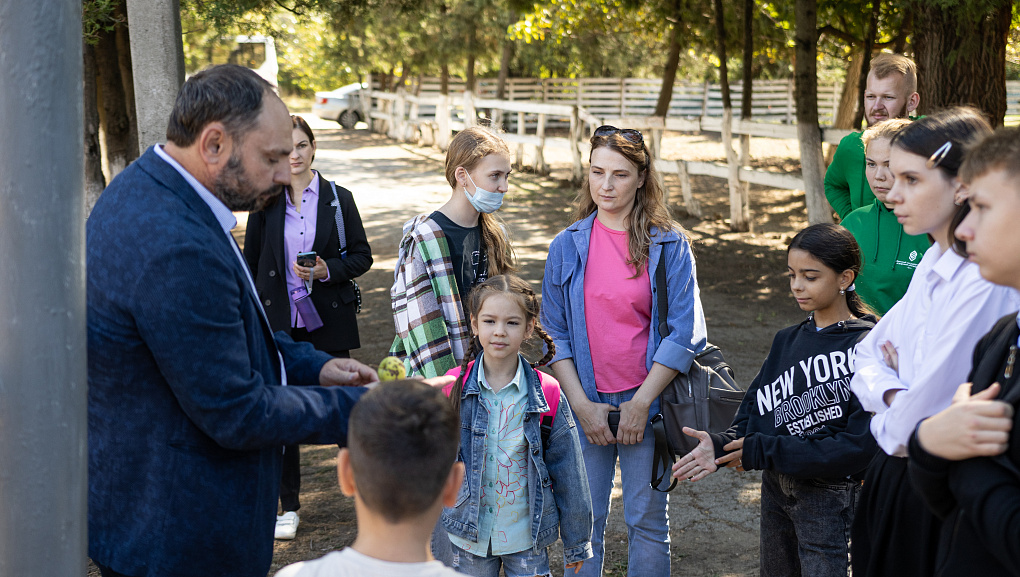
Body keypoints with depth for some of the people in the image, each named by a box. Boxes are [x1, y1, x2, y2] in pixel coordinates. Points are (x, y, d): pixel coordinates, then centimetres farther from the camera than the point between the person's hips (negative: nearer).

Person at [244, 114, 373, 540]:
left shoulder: (338, 198, 0)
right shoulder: (266, 201, 3)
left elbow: (362, 256, 3)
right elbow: (250, 263, 8)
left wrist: (327, 271, -16)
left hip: (329, 318, -1)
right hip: (279, 322, 1)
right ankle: (289, 507, 16)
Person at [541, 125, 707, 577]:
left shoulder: (669, 246, -3)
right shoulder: (567, 246, 2)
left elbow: (685, 333, -6)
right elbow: (554, 333, 3)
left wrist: (640, 403, -10)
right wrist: (582, 405, -6)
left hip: (647, 401, -1)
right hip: (586, 401, 1)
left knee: (647, 520, 7)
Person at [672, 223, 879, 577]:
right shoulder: (787, 341, 6)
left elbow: (860, 444, -22)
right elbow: (754, 410, 2)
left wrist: (763, 452, -19)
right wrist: (723, 446, -20)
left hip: (830, 498, -6)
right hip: (776, 489, 7)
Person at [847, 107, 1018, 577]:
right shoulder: (932, 264, 5)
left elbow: (925, 409, -25)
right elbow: (871, 352, 11)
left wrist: (888, 424, -4)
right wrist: (890, 392, -9)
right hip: (895, 474, 8)